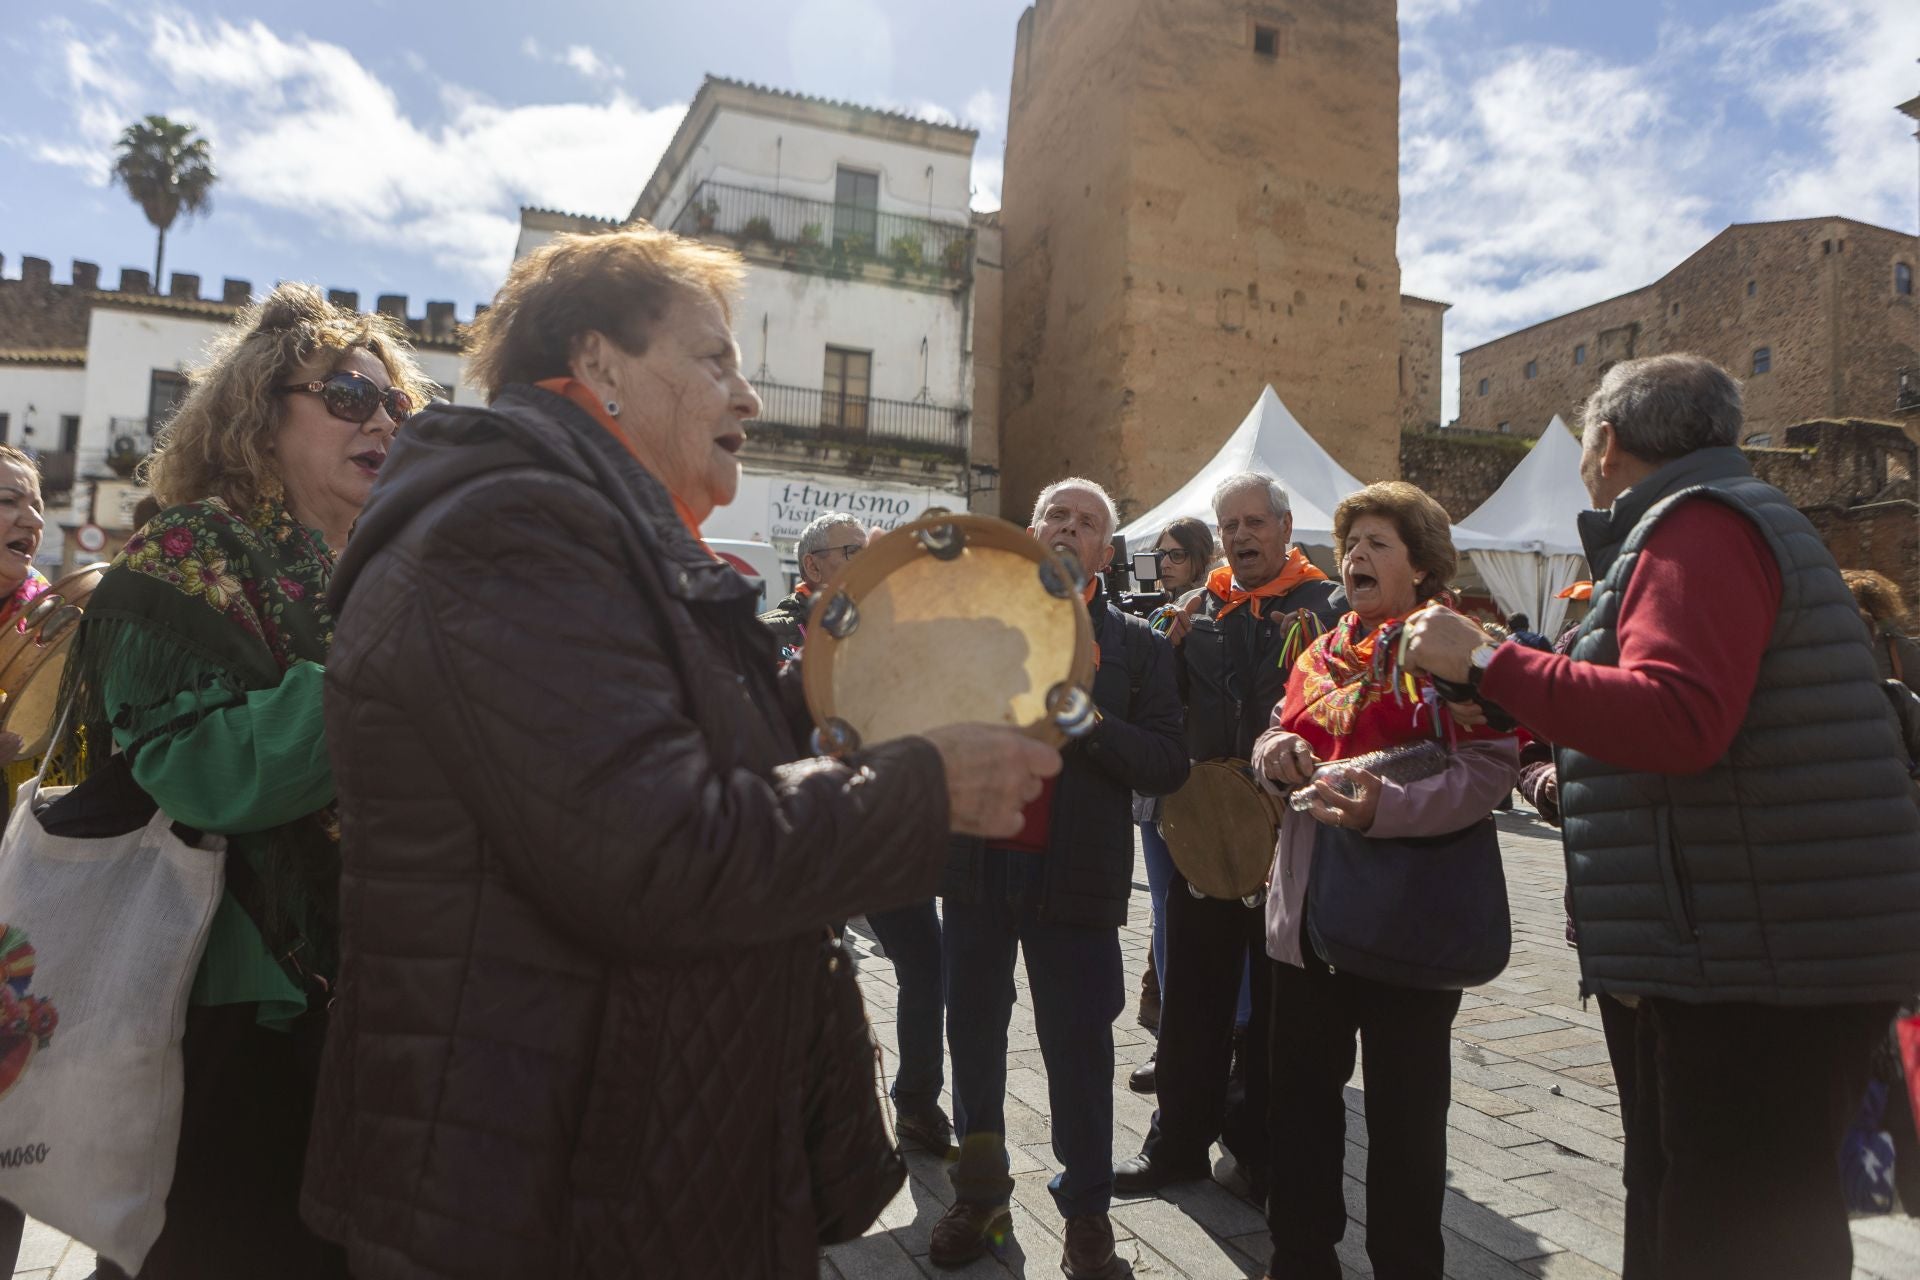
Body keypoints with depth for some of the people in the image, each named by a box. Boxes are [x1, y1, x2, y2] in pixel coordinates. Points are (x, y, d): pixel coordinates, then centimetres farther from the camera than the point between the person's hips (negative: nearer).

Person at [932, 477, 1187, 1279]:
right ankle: (980, 1193, 34)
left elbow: (1168, 764, -6)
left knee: (1079, 1047, 6)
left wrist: (1087, 721, -19)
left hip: (1074, 876, -2)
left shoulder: (1136, 645, 3)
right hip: (978, 861, 2)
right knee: (974, 1033, 14)